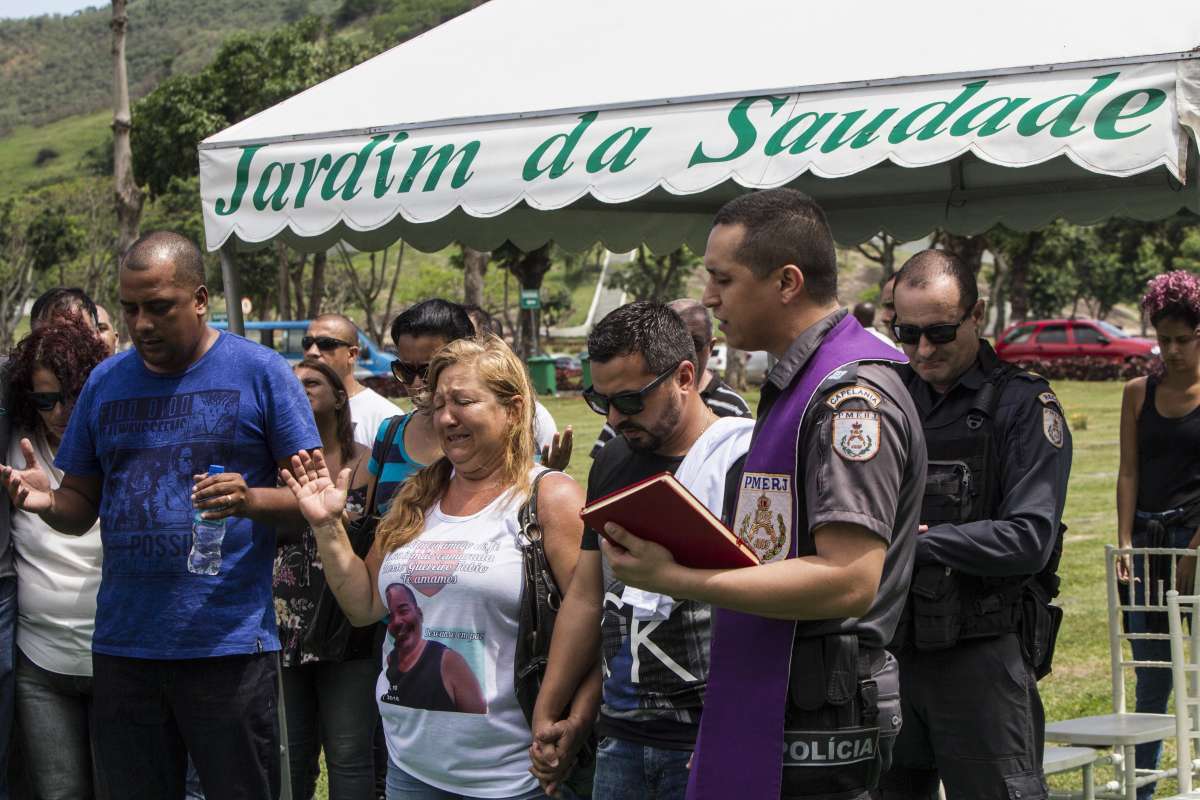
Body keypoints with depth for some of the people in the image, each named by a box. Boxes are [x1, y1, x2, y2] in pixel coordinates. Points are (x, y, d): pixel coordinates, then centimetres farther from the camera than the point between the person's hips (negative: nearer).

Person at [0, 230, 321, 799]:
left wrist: (252, 500, -23)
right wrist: (46, 502, -8)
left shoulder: (260, 372, -2)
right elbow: (81, 507, 15)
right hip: (123, 643, 4)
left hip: (228, 641, -4)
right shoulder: (105, 382, 11)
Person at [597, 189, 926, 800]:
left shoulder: (851, 393, -16)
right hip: (760, 720, 10)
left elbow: (849, 580, -24)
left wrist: (675, 579, -21)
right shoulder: (795, 383, 17)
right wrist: (677, 549, 8)